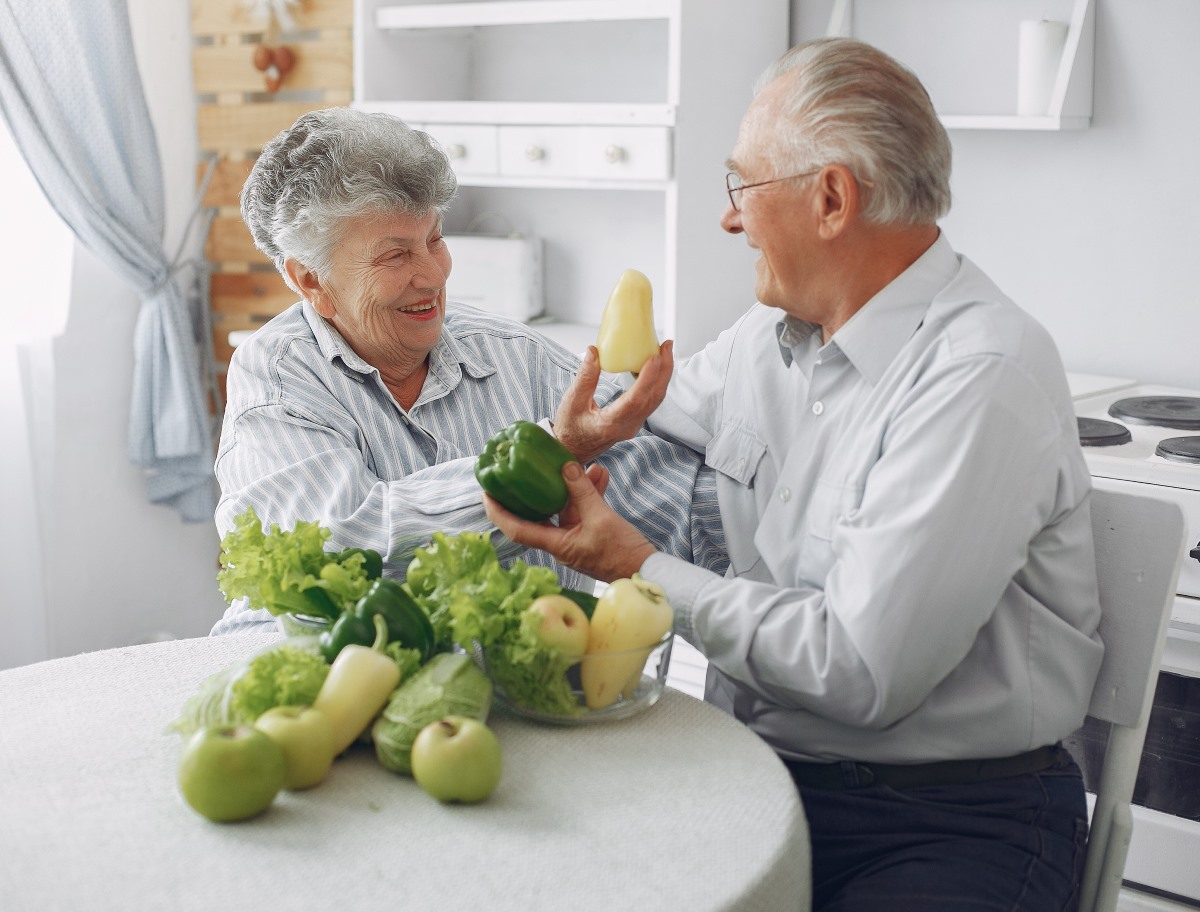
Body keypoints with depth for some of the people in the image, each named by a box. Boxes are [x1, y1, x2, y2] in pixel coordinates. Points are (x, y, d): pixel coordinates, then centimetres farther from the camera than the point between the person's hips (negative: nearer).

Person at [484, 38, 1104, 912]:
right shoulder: (774, 332, 9)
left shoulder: (983, 378, -17)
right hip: (756, 770, 7)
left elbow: (862, 673, -21)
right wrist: (582, 438, 6)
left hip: (953, 820, -6)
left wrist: (640, 568, -12)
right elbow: (651, 421, 28)